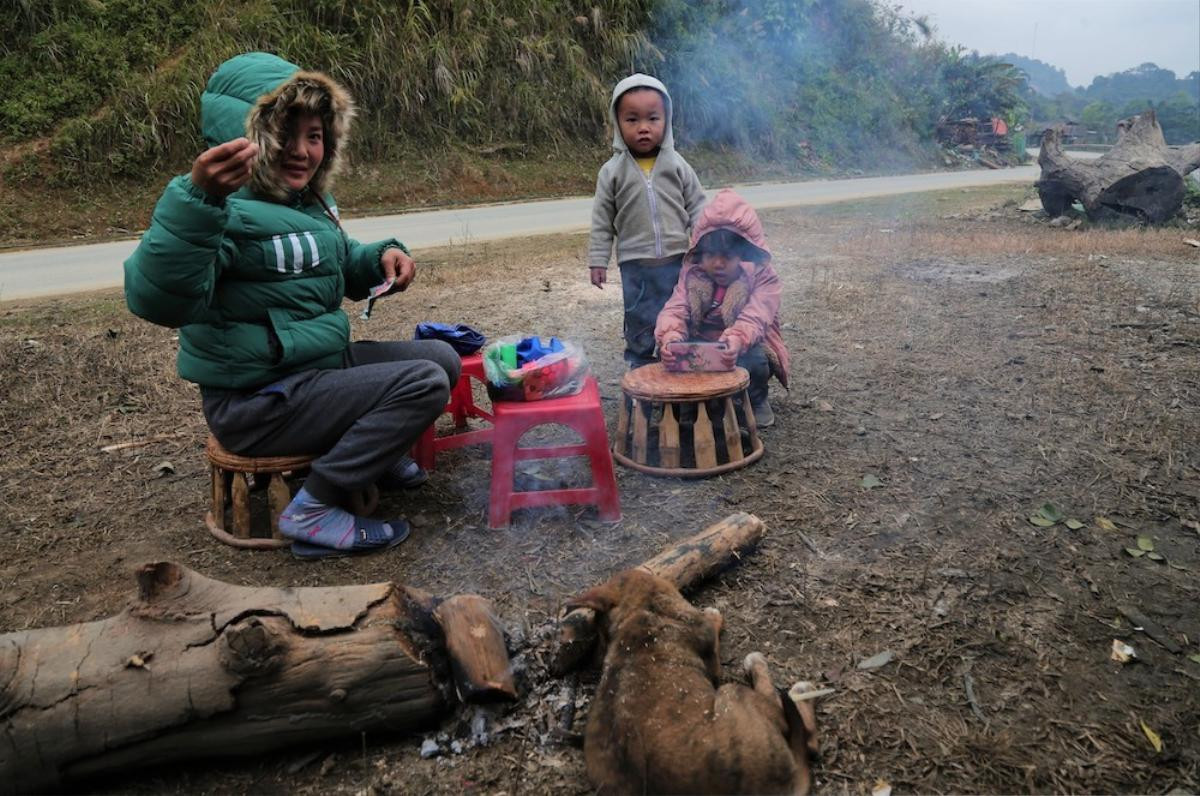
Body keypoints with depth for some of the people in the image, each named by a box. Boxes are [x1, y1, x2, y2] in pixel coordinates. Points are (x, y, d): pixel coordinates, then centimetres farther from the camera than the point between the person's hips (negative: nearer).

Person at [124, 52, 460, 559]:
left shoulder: (307, 201, 7)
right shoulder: (229, 209, -22)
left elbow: (339, 267, 24)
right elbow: (157, 299, -38)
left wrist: (382, 257, 1)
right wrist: (199, 196, -51)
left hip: (318, 364, 10)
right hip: (257, 403, -9)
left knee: (441, 359, 13)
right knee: (424, 384, -21)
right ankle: (313, 510, -12)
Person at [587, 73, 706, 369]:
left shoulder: (677, 165, -1)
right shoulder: (613, 171, -3)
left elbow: (696, 207, 6)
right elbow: (602, 220, 1)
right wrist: (598, 261, 0)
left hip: (678, 260, 1)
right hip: (635, 265, -1)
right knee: (640, 323, 8)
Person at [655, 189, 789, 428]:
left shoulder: (763, 276, -15)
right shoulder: (691, 274, -4)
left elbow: (755, 318, -31)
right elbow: (676, 309, -19)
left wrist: (737, 340, -56)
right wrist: (670, 335, -45)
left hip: (745, 350, -3)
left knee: (755, 361, -37)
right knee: (669, 351, -26)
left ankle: (757, 400, 0)